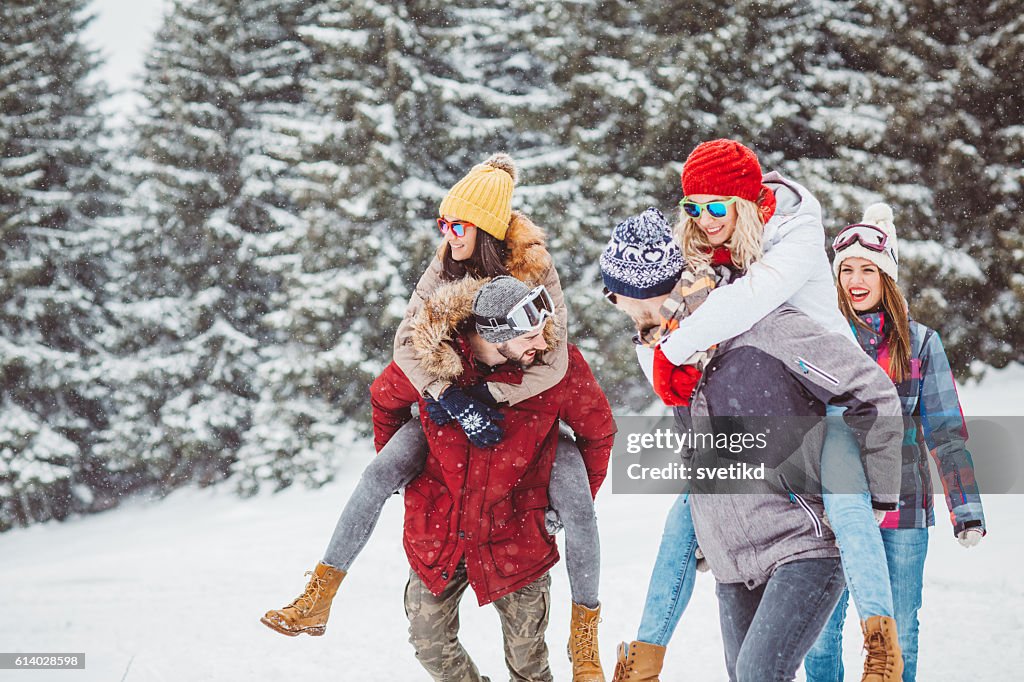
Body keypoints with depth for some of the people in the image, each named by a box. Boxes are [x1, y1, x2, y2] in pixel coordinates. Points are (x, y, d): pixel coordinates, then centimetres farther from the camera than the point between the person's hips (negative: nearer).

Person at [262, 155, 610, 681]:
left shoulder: (534, 272, -18)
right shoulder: (446, 266, -7)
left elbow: (553, 363, -27)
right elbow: (407, 342, -16)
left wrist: (488, 395, -34)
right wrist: (453, 398, -32)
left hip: (528, 406, -3)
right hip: (455, 403, 3)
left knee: (576, 506, -24)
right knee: (381, 471, -19)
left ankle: (585, 639, -5)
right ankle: (315, 602, -16)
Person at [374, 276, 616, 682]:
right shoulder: (432, 354, -17)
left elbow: (598, 431, 2)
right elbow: (385, 399, 7)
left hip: (514, 537, -1)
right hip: (436, 529, 1)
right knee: (431, 646, 12)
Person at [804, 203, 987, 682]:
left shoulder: (920, 343, 2)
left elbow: (946, 430, 1)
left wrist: (967, 509, -6)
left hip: (902, 506, 0)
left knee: (898, 637, 6)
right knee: (820, 636, 0)